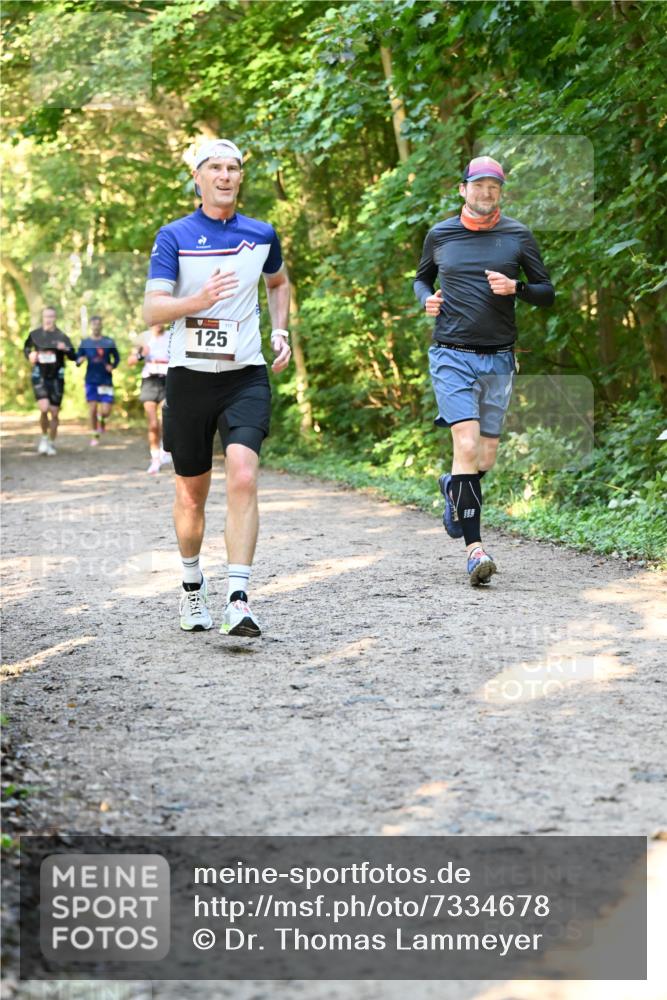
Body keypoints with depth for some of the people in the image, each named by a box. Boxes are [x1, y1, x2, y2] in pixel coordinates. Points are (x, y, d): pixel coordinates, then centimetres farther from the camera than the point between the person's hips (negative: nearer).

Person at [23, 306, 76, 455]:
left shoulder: (62, 337, -1)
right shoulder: (34, 335, 2)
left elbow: (73, 357, -1)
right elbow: (26, 348, 20)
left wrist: (66, 349, -22)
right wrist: (30, 355, -1)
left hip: (56, 378, 1)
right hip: (39, 377, -1)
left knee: (54, 413, 4)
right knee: (44, 408, -19)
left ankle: (51, 443, 22)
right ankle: (44, 437, 5)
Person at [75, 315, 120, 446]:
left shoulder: (109, 342, 3)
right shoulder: (85, 342, 4)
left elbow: (117, 357, 11)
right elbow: (77, 360, 7)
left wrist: (113, 366, -8)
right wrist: (80, 360, -16)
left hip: (106, 380, -1)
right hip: (91, 380, 1)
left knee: (105, 411, -8)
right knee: (92, 409, -2)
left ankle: (102, 421, 28)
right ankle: (95, 436, 14)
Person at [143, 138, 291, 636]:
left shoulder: (262, 235, 7)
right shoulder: (174, 237, -2)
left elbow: (280, 281, 28)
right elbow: (152, 309, -11)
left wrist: (281, 332, 13)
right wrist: (198, 301, -30)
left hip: (246, 376, 1)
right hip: (190, 376, -1)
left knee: (243, 478, -20)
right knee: (191, 495, 9)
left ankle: (239, 600, -23)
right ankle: (193, 586, 33)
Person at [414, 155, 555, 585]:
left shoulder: (518, 236, 5)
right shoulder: (440, 235, 7)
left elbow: (547, 293, 9)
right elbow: (422, 278, 24)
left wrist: (516, 287, -11)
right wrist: (426, 299, 2)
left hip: (499, 359, 2)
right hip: (452, 356, -2)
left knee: (486, 458, 6)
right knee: (467, 445, -17)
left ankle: (453, 487, 40)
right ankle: (475, 547, -16)